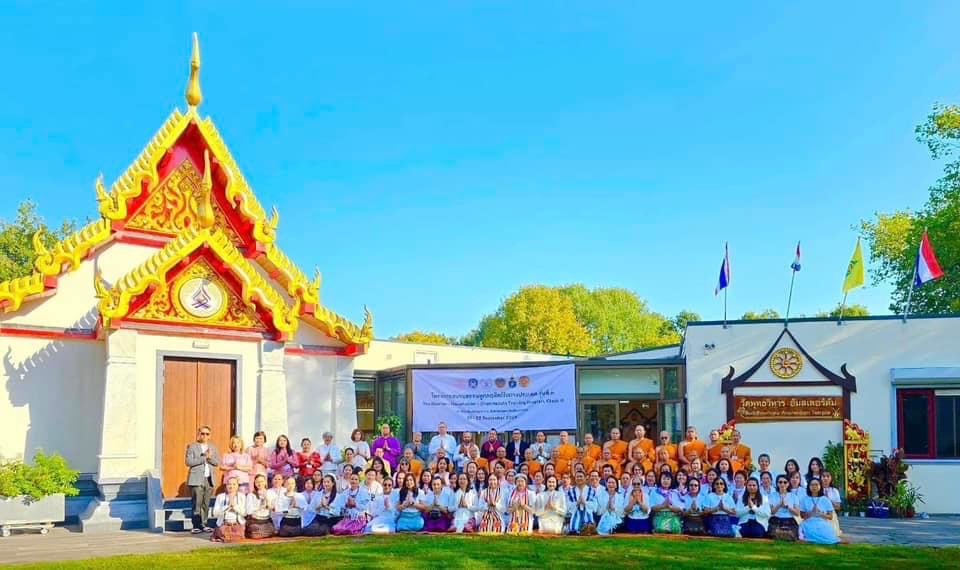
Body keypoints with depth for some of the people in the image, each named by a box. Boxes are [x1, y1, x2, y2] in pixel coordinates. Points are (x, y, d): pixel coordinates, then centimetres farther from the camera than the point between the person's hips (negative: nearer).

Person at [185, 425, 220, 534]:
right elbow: (189, 462, -10)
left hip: (209, 479, 4)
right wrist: (204, 457, -13)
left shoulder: (213, 447, 16)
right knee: (197, 504, -8)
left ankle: (203, 525, 8)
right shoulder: (192, 446, 3)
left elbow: (217, 462, 10)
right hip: (196, 479, -4)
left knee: (206, 504, 2)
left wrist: (210, 457, -9)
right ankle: (196, 526, -5)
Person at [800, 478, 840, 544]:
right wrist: (811, 513, -10)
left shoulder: (825, 500, 8)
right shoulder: (804, 499, 8)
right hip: (810, 525, -1)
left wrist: (821, 514, -10)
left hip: (823, 525, 1)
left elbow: (830, 517, 8)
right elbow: (802, 515, 8)